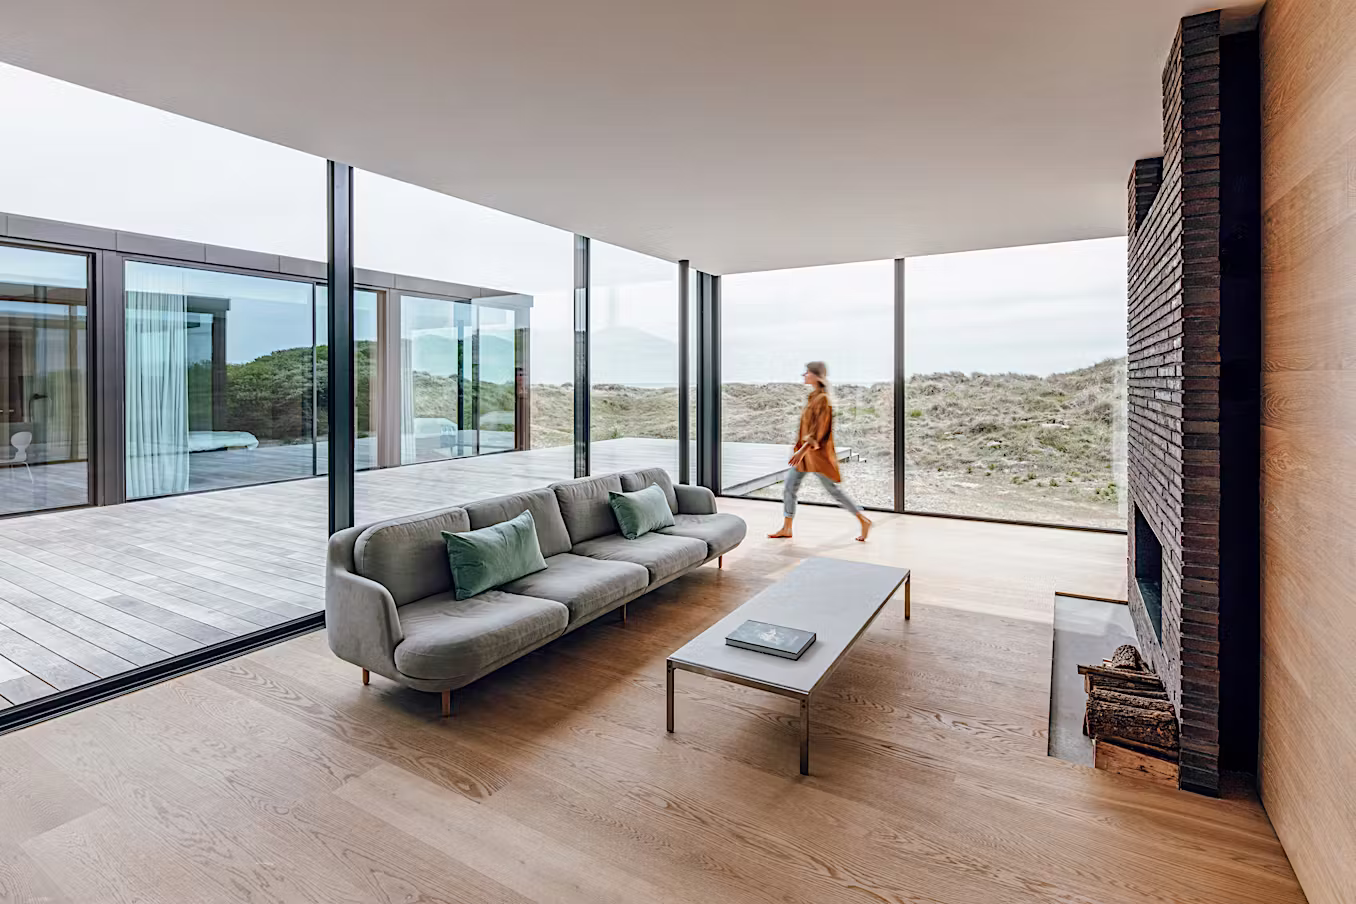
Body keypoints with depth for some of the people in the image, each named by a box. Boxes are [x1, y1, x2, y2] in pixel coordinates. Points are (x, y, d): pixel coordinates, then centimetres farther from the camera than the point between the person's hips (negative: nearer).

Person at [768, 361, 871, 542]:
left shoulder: (823, 399, -15)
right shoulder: (813, 397, 12)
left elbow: (819, 429, -22)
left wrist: (803, 449, -28)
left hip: (817, 453, -9)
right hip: (805, 451, 9)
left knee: (833, 489, -1)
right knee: (789, 484, 5)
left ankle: (864, 521, 14)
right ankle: (786, 529, 13)